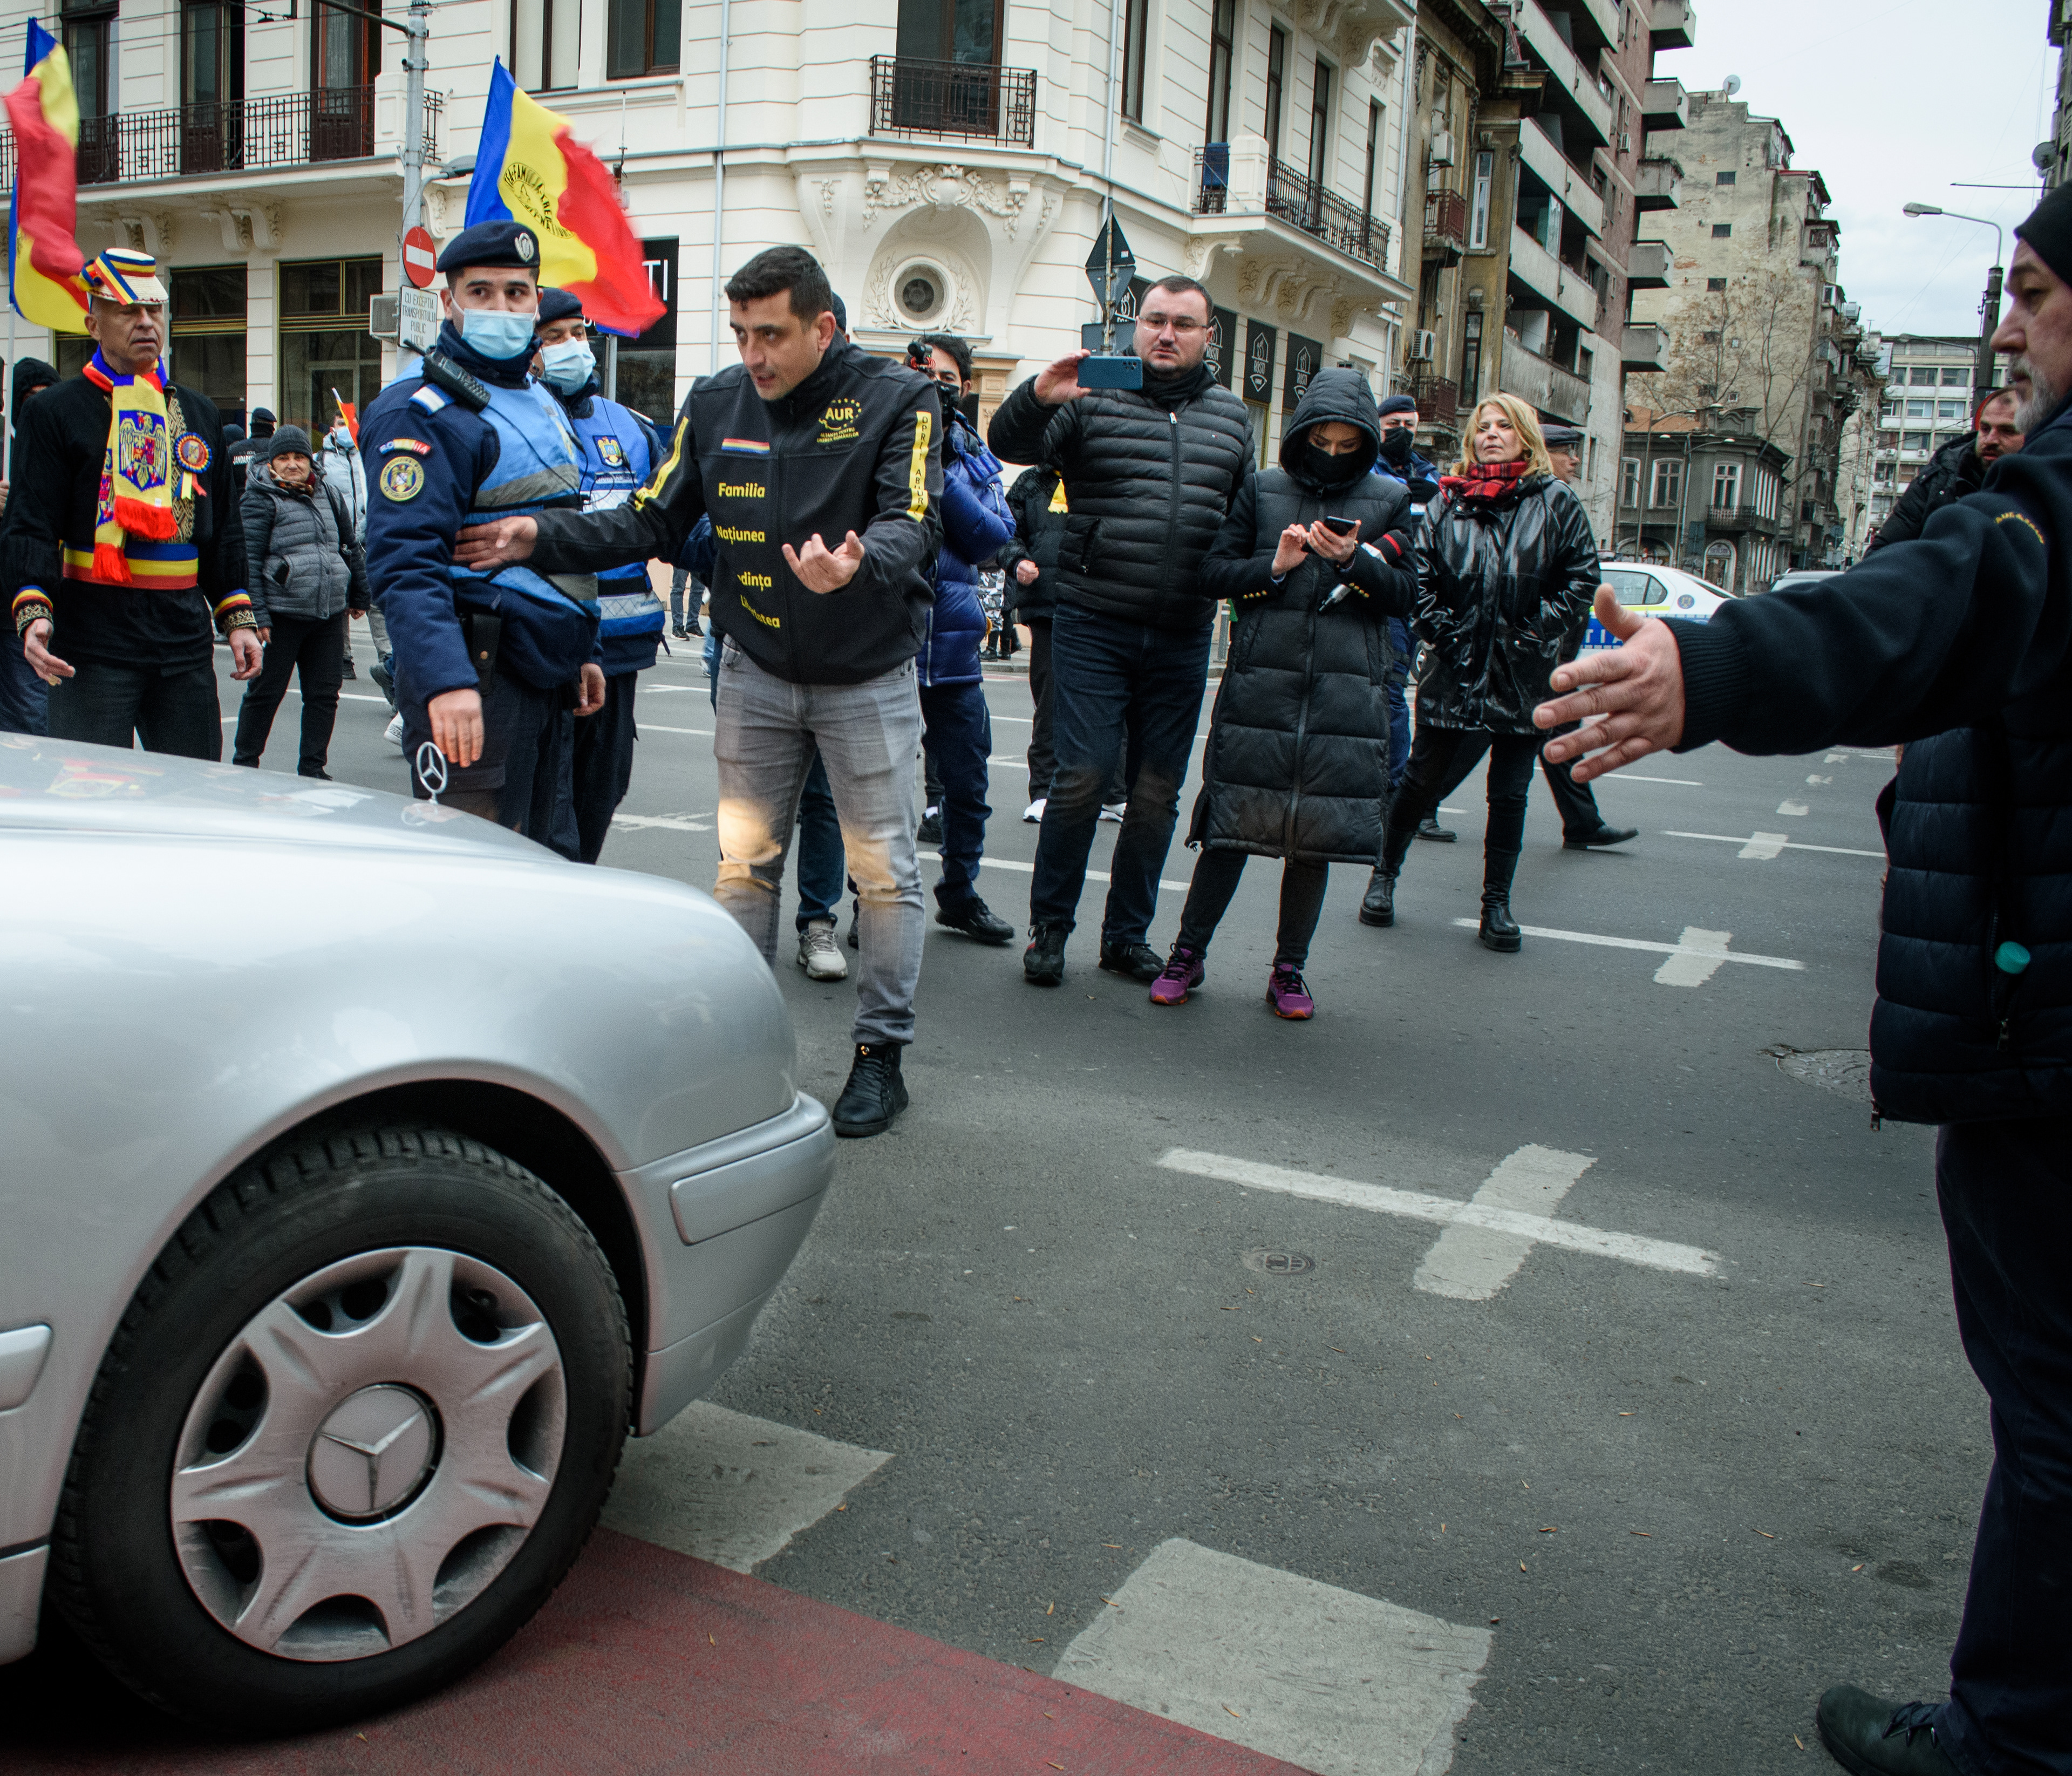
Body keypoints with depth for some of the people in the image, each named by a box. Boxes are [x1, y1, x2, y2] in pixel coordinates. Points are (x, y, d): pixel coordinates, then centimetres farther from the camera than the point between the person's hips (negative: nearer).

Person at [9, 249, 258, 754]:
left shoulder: (200, 413, 16)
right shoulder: (56, 411, 1)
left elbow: (224, 529, 18)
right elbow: (33, 527, -5)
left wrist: (238, 619, 11)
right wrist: (33, 613, -21)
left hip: (187, 637, 5)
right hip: (92, 641, -4)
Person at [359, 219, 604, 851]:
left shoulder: (541, 401, 18)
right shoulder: (422, 413, -11)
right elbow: (406, 563, -22)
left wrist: (580, 653, 23)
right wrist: (444, 679, -35)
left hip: (547, 675, 9)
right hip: (477, 679, -9)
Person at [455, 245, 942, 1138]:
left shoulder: (898, 401, -14)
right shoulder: (715, 403, -1)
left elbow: (911, 526, -25)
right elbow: (652, 523, 0)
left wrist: (860, 563, -48)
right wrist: (544, 536, -14)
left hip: (868, 678, -4)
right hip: (756, 671, 4)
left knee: (884, 869, 2)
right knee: (742, 862, 9)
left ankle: (882, 1052, 15)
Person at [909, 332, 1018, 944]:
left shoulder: (972, 455, 12)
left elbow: (994, 537, -3)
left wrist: (942, 472, -13)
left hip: (951, 640, 4)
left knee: (967, 783, 11)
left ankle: (959, 893, 29)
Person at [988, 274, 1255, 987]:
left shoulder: (1231, 418, 14)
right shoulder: (1092, 397, 1)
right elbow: (1008, 443, -12)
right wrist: (1037, 395, -31)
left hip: (1182, 638, 4)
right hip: (1094, 627, -4)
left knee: (1158, 791, 8)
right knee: (1083, 776, -8)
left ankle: (1127, 935, 21)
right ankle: (1048, 927, 9)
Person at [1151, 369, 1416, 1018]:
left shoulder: (1390, 500, 9)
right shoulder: (1262, 490, 8)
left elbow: (1403, 593, 6)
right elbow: (1213, 574, 6)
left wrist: (1354, 560, -11)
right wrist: (1274, 566, -10)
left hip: (1347, 691, 1)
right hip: (1260, 682, -1)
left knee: (1315, 834, 5)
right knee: (1233, 822, 0)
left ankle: (1289, 970, 17)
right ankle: (1189, 952, 14)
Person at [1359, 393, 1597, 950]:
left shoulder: (1557, 504, 4)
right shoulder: (1448, 503, 7)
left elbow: (1581, 580, 3)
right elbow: (1420, 576, 6)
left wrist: (1536, 633, -7)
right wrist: (1442, 631, -5)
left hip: (1524, 676, 0)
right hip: (1457, 674, 0)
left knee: (1510, 794, 6)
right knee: (1423, 780, 5)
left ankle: (1497, 904, 17)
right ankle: (1384, 873, 26)